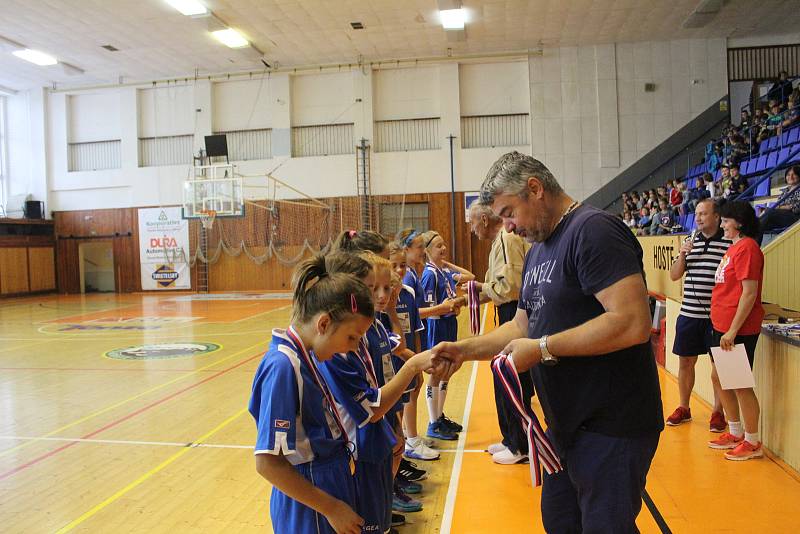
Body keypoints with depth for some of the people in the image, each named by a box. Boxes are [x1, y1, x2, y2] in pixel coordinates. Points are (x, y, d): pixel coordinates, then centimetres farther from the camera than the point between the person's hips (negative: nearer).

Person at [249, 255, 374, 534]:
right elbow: (267, 462, -24)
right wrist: (332, 508, -19)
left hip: (331, 484, 8)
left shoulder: (307, 356, -1)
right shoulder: (283, 366, -25)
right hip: (310, 510, -8)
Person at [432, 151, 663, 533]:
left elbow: (633, 323, -28)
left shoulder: (593, 230, -18)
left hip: (610, 428, -9)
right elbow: (522, 327, 17)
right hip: (568, 425, 9)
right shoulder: (537, 252, 12)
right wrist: (465, 349, 2)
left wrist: (543, 349, -23)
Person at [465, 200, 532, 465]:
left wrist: (481, 285, -12)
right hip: (509, 316, 10)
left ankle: (520, 447, 14)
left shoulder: (507, 240, -17)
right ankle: (511, 438, 31)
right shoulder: (500, 241, 15)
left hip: (516, 316, -10)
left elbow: (510, 286, -26)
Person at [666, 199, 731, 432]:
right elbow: (674, 275, 10)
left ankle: (718, 412, 21)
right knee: (685, 361, 11)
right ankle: (684, 408, 26)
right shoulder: (690, 241, 9)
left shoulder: (729, 243, -5)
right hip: (689, 313, 4)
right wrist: (682, 255, -6)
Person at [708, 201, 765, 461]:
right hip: (722, 325, 10)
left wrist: (733, 330, -21)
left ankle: (753, 442, 15)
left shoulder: (747, 248, -15)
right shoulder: (734, 247, 14)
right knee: (720, 377, 16)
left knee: (740, 384, 0)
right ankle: (735, 433, 31)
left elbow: (750, 293, -20)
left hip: (738, 329, -10)